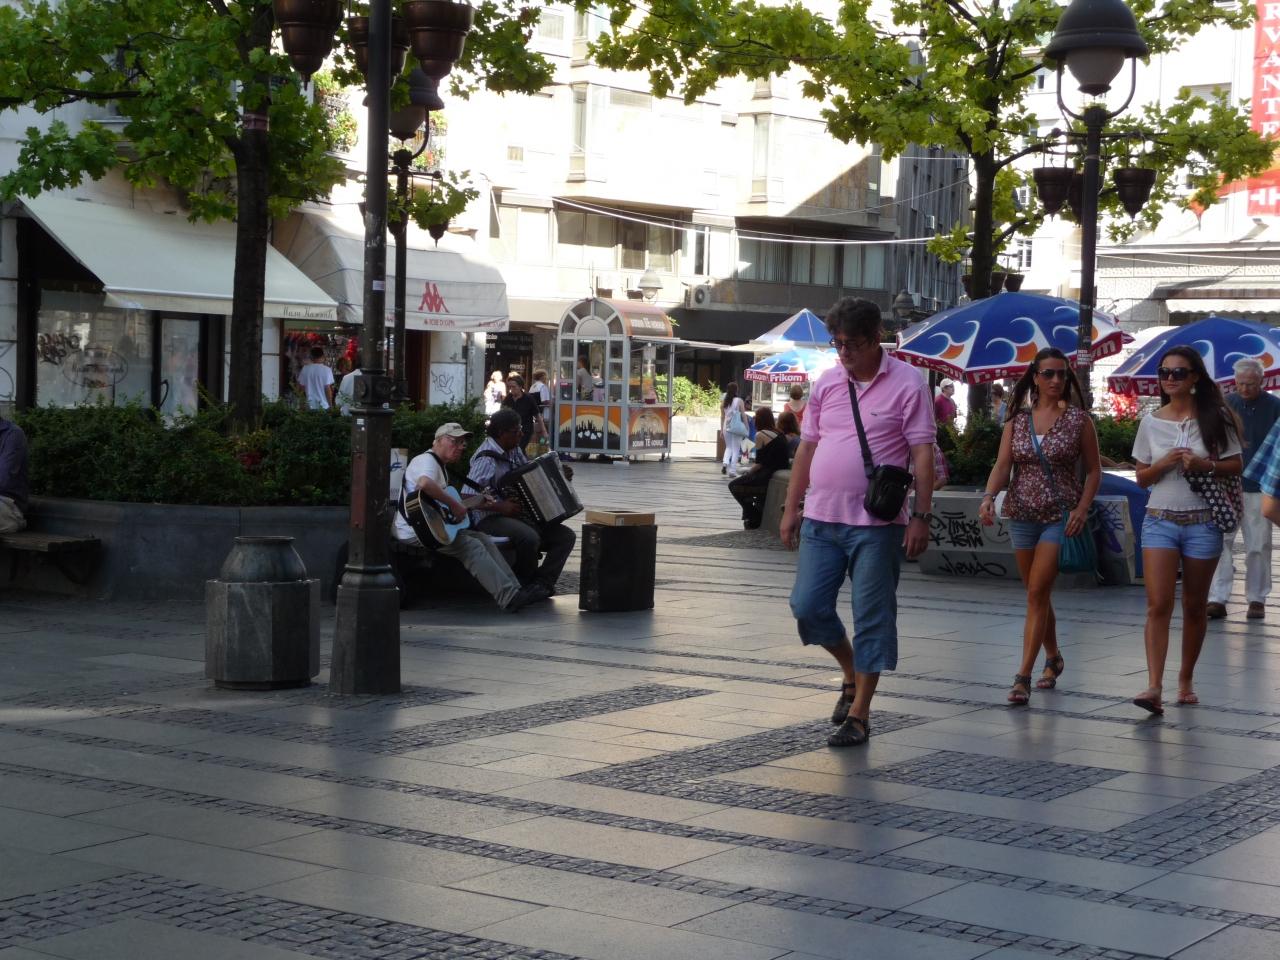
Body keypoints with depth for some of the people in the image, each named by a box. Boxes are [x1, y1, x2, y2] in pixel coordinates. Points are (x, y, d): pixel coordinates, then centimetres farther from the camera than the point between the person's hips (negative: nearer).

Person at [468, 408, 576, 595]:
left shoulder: (514, 450, 9)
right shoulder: (487, 459, -17)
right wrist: (500, 506, -28)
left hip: (519, 516, 9)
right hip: (491, 519, -9)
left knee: (566, 536, -6)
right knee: (530, 538, -37)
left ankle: (541, 584, -13)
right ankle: (525, 586, -13)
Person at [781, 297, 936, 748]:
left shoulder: (906, 384, -5)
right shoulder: (827, 382, 10)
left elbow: (923, 453, -8)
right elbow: (807, 448, 15)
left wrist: (920, 516, -14)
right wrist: (791, 508, 12)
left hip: (877, 525, -5)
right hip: (821, 519, 5)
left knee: (872, 618, 1)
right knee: (807, 606, 2)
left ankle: (859, 713, 10)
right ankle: (852, 673, 28)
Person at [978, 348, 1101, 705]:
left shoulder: (1078, 420, -1)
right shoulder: (1017, 420, 6)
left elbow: (1093, 470, 1)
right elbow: (1002, 465, -1)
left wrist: (1082, 509, -12)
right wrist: (989, 496, -19)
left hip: (1060, 515, -4)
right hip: (1022, 514, 4)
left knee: (1037, 593, -13)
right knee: (1037, 595, 14)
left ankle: (1023, 676, -15)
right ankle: (1053, 658, 35)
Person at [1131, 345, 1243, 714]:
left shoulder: (1215, 417, 0)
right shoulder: (1151, 422, 5)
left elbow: (1236, 465, 2)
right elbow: (1141, 476, 9)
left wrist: (1205, 465, -15)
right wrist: (1164, 464, -11)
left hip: (1202, 521, -1)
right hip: (1160, 520, 1)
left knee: (1194, 607, 9)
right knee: (1158, 605, -12)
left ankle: (1186, 680, 24)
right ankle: (1154, 686, -18)